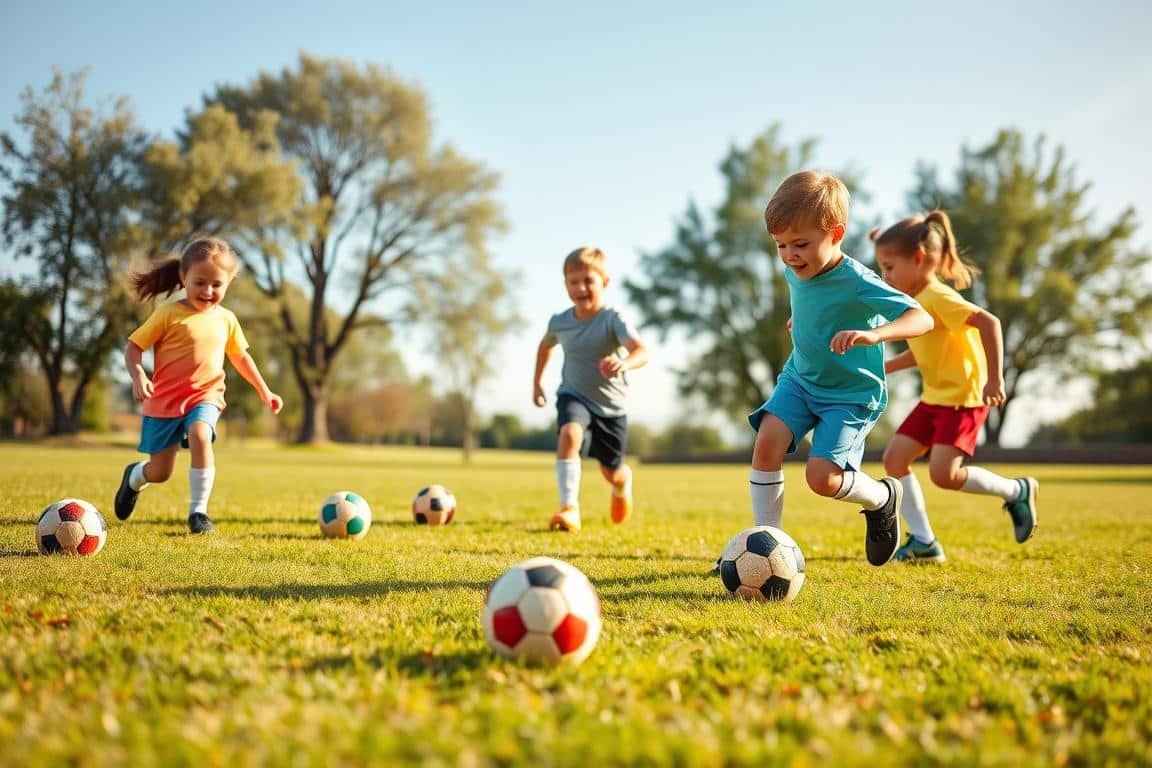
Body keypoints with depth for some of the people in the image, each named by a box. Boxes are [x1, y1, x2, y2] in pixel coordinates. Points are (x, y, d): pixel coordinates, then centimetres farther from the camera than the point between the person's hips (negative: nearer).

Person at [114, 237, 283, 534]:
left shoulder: (226, 320, 4)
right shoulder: (168, 314, -9)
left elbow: (241, 356, 19)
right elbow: (133, 347, -7)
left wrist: (264, 391, 21)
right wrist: (138, 376, -25)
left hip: (205, 397, 2)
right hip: (164, 400, -2)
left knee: (200, 436, -32)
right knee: (159, 473, 5)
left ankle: (198, 510, -20)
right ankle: (134, 477, 44)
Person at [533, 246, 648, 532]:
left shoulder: (613, 320, -21)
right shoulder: (559, 322, -6)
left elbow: (642, 352, -37)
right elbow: (546, 344, 19)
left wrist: (624, 363, -58)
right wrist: (536, 382, 23)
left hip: (610, 405, -1)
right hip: (573, 397, 1)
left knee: (612, 473, 13)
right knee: (569, 434, -34)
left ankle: (623, 482, 53)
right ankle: (570, 509, -34)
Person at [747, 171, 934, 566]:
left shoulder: (856, 282, -26)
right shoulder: (794, 270, -4)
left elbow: (921, 317, -35)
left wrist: (874, 333, -50)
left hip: (851, 393, -6)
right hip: (800, 378, 6)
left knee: (821, 476, -19)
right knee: (767, 440, -18)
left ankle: (882, 498, 15)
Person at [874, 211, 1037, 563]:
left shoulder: (938, 297, -18)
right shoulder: (914, 301, 11)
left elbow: (989, 322, -28)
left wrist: (994, 379, -29)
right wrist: (886, 366, 16)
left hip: (963, 397, -10)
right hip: (934, 397, 10)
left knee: (943, 473, -17)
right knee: (894, 457, 0)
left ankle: (1016, 490, 8)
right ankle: (924, 541, 5)